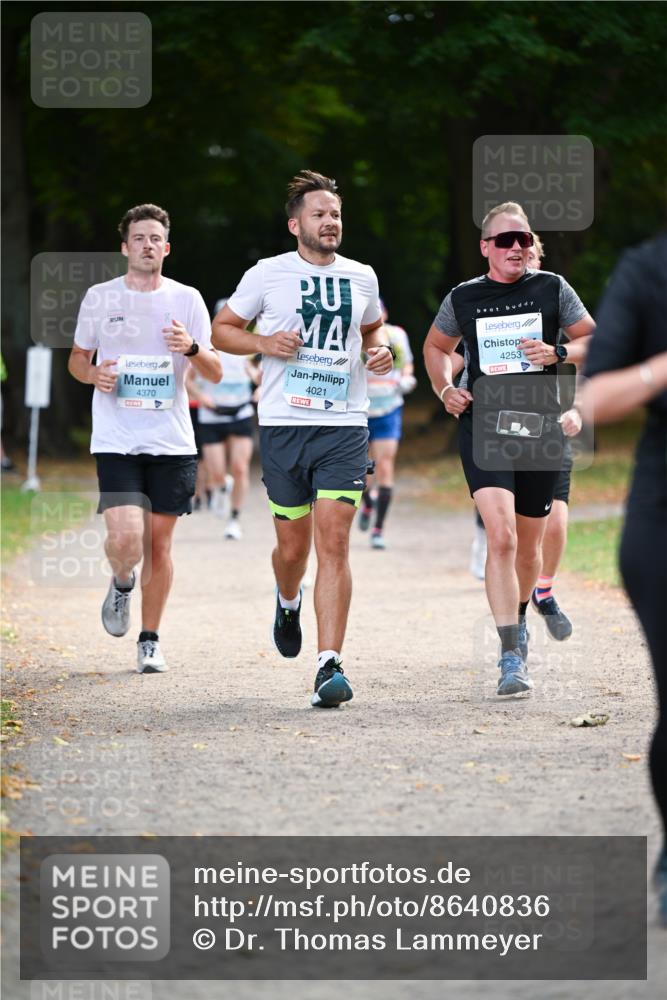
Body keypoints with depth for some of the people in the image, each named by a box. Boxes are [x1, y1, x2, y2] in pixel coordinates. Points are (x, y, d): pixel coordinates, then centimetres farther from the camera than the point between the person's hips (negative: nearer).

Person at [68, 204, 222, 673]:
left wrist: (191, 348, -18)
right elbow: (78, 358, 15)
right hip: (116, 441, -1)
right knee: (126, 540, -16)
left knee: (159, 541, 4)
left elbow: (215, 372, 4)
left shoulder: (187, 299, 4)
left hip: (172, 441, 1)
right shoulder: (100, 298, 4)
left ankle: (150, 640, 18)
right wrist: (94, 373, -8)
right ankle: (122, 583, 19)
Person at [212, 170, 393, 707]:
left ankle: (329, 665, -13)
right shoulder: (267, 275, 2)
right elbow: (223, 330, 10)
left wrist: (381, 350, 6)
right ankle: (289, 600, 44)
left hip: (345, 427, 1)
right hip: (283, 426, -1)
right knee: (293, 547, 7)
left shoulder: (361, 276, 10)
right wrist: (264, 343, -9)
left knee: (334, 543, -12)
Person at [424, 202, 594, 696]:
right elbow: (436, 346, 22)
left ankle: (519, 617, 45)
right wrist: (446, 389, 4)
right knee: (500, 536, -19)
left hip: (541, 426, 2)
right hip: (484, 425, -2)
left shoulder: (552, 288, 3)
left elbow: (595, 341, 9)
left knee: (529, 543, 13)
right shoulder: (463, 298, 4)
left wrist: (558, 353, -11)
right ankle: (512, 657, -22)